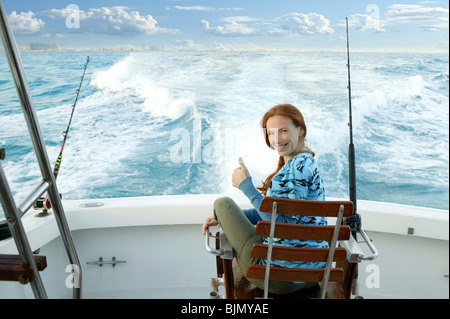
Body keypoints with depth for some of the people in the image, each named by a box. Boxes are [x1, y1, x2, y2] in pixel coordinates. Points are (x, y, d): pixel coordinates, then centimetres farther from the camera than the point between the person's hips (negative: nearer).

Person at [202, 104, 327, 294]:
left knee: (223, 203, 3)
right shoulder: (305, 162, 12)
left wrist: (246, 186, -18)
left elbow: (284, 223, -25)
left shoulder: (300, 165, -20)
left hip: (281, 276, -10)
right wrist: (223, 218, 13)